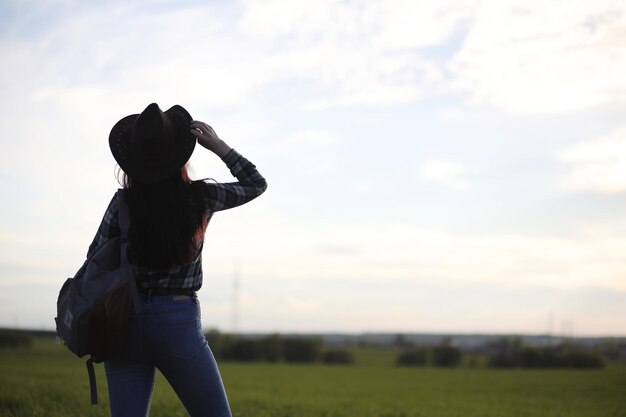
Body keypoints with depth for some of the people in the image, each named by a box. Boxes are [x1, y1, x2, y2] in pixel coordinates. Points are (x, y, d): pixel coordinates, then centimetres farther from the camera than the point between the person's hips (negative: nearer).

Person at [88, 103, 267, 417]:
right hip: (178, 323, -2)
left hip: (124, 322, 2)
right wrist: (218, 146, 6)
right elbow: (256, 184, 11)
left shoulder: (123, 203, -3)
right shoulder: (200, 199, -5)